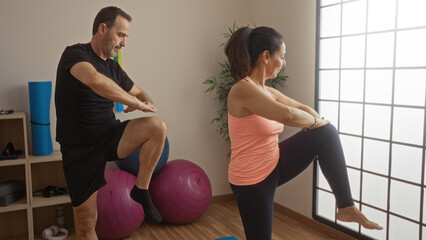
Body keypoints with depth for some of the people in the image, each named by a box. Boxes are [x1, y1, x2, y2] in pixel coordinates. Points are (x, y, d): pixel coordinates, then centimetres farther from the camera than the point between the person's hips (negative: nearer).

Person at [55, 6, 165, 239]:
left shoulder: (113, 67, 6)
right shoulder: (75, 53, -13)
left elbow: (140, 92, 19)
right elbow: (96, 81, -36)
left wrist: (146, 101, -7)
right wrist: (135, 103, -25)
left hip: (109, 137, 5)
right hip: (80, 148, -4)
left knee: (157, 126, -22)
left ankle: (141, 189, -7)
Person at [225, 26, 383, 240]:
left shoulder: (266, 91, 4)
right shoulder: (243, 89, -24)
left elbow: (301, 107, 16)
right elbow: (288, 115, -34)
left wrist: (320, 125, -2)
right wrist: (315, 121, -14)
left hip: (274, 165, 8)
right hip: (251, 181, -8)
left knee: (327, 133, -4)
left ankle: (346, 207, 0)